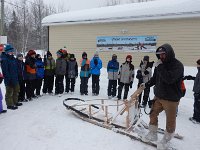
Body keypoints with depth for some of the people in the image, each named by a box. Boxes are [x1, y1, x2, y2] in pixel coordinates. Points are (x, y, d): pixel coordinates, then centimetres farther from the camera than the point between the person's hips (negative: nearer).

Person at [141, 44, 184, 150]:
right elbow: (155, 78, 16)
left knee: (170, 121, 8)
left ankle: (166, 141, 28)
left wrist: (160, 66, -26)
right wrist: (146, 85, 6)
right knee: (153, 115, 15)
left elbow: (169, 79, -31)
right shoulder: (161, 64, 4)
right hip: (158, 96, 7)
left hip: (171, 99, -6)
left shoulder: (177, 65, -16)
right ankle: (152, 135, 35)